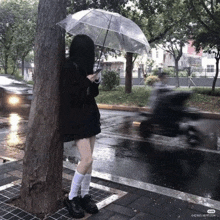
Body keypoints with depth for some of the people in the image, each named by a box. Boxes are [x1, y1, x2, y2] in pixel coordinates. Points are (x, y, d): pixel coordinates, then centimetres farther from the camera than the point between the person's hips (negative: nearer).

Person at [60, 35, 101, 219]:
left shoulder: (85, 67, 10)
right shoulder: (69, 68, -14)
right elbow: (69, 96, -20)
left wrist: (94, 82, -4)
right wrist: (87, 82, -17)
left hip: (90, 116, 8)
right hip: (76, 119, -8)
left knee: (89, 159, 9)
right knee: (86, 159, -9)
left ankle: (85, 196, 22)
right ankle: (71, 198, 9)